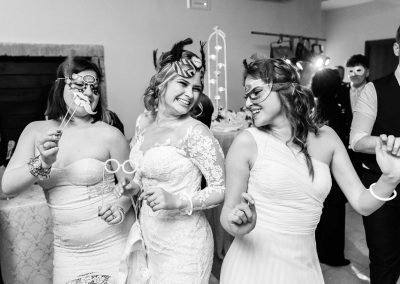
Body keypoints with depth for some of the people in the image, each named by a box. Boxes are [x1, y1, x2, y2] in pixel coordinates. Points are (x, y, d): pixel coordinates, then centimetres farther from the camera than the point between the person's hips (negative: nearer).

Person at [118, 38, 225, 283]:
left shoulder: (195, 132, -18)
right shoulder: (143, 122, 1)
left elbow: (222, 188, -15)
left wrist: (177, 201, -26)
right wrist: (133, 187, -1)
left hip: (183, 247, -6)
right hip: (149, 240, 6)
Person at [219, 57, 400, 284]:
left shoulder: (326, 137, -2)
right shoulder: (247, 142, -11)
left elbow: (362, 204, 0)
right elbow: (228, 211, -5)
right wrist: (237, 225, -26)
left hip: (304, 266, 3)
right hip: (253, 264, -3)